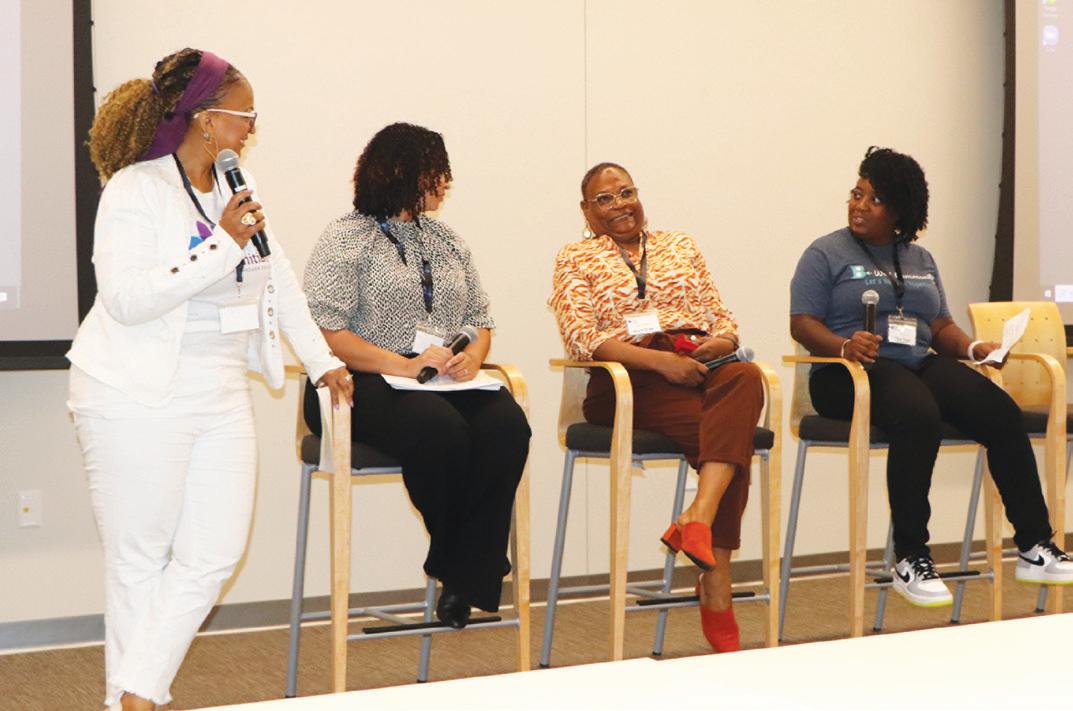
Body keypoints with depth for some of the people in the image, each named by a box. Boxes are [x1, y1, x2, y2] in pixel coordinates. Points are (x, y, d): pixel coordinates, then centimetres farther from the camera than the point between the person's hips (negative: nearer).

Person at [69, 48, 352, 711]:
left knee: (215, 554, 1)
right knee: (140, 562, 4)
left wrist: (324, 361, 23)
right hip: (139, 402, -7)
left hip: (220, 398, 7)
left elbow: (279, 278, 21)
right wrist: (221, 244, -23)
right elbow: (126, 297, -23)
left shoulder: (237, 185, 10)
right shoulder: (134, 190, -11)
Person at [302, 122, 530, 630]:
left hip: (447, 379, 6)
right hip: (367, 381, -5)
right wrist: (403, 365, -20)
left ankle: (467, 580, -20)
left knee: (507, 426, -27)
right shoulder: (346, 239, 2)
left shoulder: (447, 241, 23)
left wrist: (473, 356, -3)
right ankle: (453, 563, -10)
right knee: (441, 429, -36)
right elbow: (326, 332, -9)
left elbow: (480, 321, 22)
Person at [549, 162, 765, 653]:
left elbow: (723, 318, 21)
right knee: (731, 436, -32)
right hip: (631, 380, -4)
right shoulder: (576, 259, 13)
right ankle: (716, 590, -36)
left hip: (703, 364, 4)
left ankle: (697, 520, -48)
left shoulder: (681, 246, 26)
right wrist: (659, 359, -16)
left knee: (745, 377, -35)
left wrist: (721, 342, -6)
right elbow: (582, 340, -3)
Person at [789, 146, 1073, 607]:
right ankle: (910, 560, -29)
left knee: (1001, 413, -21)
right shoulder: (826, 254, 5)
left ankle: (1035, 549, -18)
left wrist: (972, 347, -1)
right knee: (919, 416, -37)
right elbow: (802, 324, -5)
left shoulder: (920, 259, 22)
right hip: (850, 375, -5)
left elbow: (942, 327, 20)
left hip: (922, 363, 5)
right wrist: (844, 346, -24)